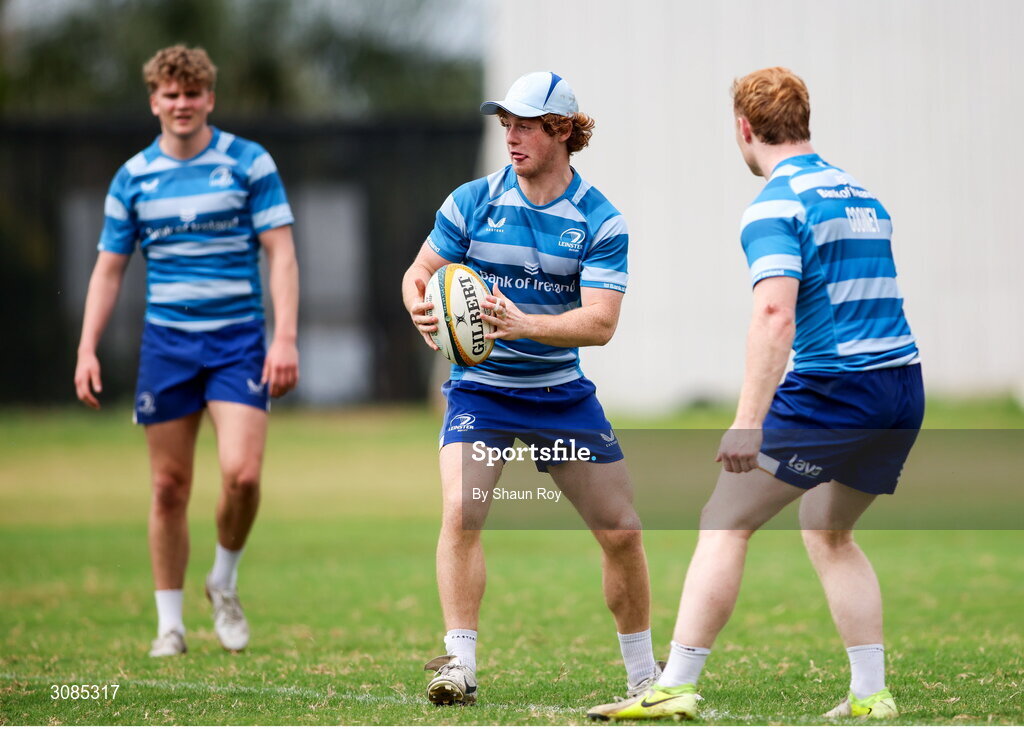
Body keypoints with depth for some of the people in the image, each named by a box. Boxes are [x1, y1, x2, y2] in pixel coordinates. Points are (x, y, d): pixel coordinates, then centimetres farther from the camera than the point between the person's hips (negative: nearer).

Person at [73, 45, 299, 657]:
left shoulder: (250, 164, -1)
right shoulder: (133, 178, 6)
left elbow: (281, 254, -4)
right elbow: (109, 268, 12)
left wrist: (286, 337, -14)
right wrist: (88, 349, 3)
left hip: (238, 340, -2)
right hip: (166, 343, 2)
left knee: (242, 474, -17)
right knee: (169, 487, 3)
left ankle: (225, 583, 10)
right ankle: (171, 623, 15)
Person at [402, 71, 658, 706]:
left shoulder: (600, 220, -8)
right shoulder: (472, 202, -5)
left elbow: (600, 322, -18)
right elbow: (419, 274, 2)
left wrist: (526, 325, -34)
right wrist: (423, 310, -22)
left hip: (562, 391, 1)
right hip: (480, 386, -1)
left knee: (622, 530, 1)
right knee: (461, 510, -24)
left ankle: (644, 672, 19)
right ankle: (460, 664, -19)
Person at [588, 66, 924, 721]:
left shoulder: (776, 205, -8)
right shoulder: (861, 194, 18)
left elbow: (775, 316, -21)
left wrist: (748, 422, -26)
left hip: (832, 391, -8)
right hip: (903, 388, 8)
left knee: (724, 524, -2)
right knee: (828, 534, 23)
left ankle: (676, 687, -7)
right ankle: (871, 696, 18)